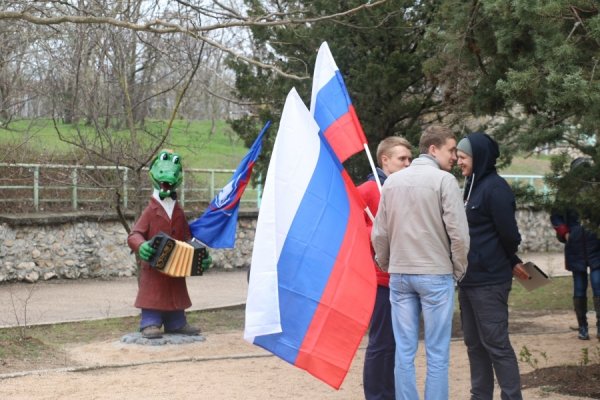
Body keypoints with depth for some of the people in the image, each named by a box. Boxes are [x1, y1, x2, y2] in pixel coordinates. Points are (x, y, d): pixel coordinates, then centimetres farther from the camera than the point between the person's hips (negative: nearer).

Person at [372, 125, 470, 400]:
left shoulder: (392, 181, 7)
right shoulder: (444, 180, -8)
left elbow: (379, 233, 8)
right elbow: (458, 233, -11)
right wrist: (459, 270, 3)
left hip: (399, 275, 5)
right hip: (436, 274, -5)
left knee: (404, 351, 7)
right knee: (437, 354, 1)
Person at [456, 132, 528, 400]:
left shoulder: (495, 187, -14)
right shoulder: (472, 187, 14)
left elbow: (508, 233, -15)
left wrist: (511, 261, 4)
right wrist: (511, 261, 14)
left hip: (489, 280, -9)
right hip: (469, 279, 9)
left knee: (496, 344, -5)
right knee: (474, 344, 13)